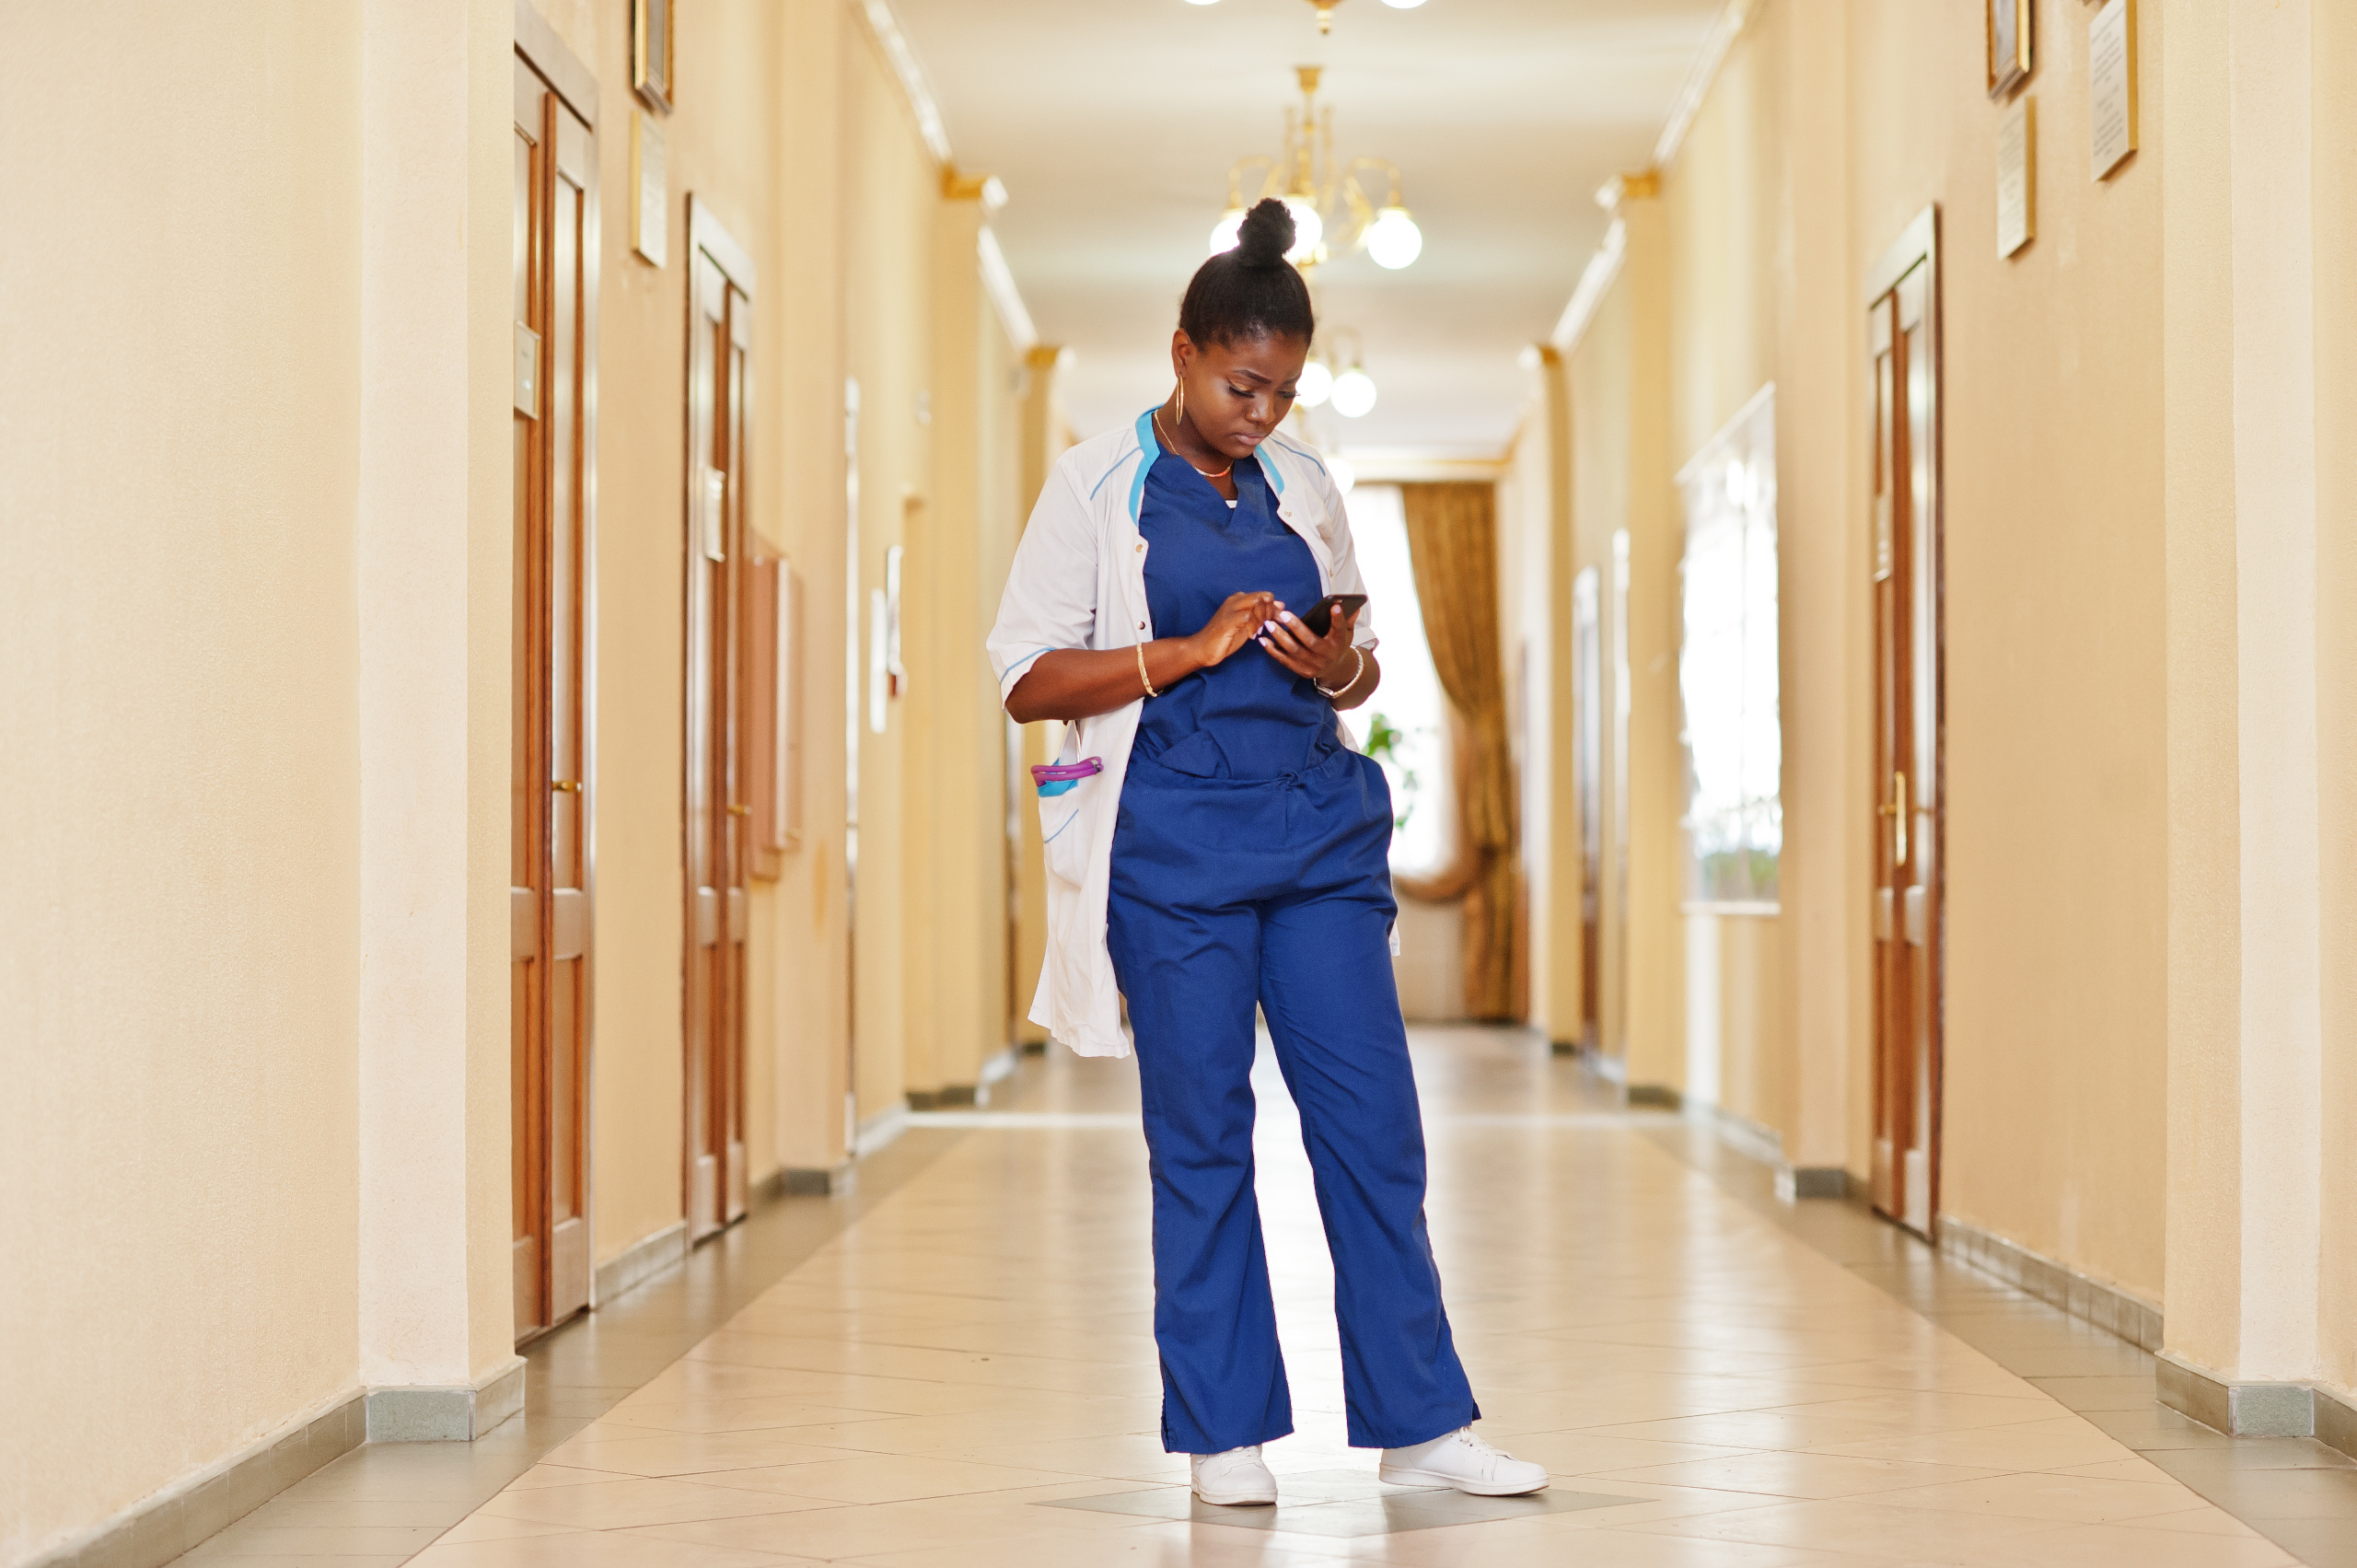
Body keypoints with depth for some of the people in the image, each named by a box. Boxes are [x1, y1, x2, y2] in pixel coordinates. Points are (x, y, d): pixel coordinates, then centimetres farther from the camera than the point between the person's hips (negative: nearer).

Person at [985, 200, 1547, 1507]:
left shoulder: (1301, 485, 13)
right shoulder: (1098, 483, -1)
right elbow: (1027, 677, -5)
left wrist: (1337, 667, -4)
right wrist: (1193, 650, -15)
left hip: (1319, 825, 4)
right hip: (1174, 836, -4)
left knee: (1373, 1115, 1)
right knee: (1200, 1131, 1)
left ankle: (1419, 1422, 7)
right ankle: (1223, 1433, 11)